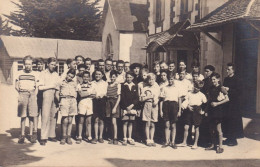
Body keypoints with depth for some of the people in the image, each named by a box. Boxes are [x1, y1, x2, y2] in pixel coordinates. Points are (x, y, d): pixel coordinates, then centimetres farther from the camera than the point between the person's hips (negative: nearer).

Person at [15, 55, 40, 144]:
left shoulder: (35, 74, 12)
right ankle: (22, 135, 5)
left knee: (32, 115, -3)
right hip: (22, 94, 0)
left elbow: (37, 87, 10)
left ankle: (31, 135, 5)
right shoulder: (19, 73, 12)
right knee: (23, 116, -1)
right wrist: (20, 92, 1)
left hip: (32, 94, 0)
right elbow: (16, 86, 15)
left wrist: (34, 95, -1)